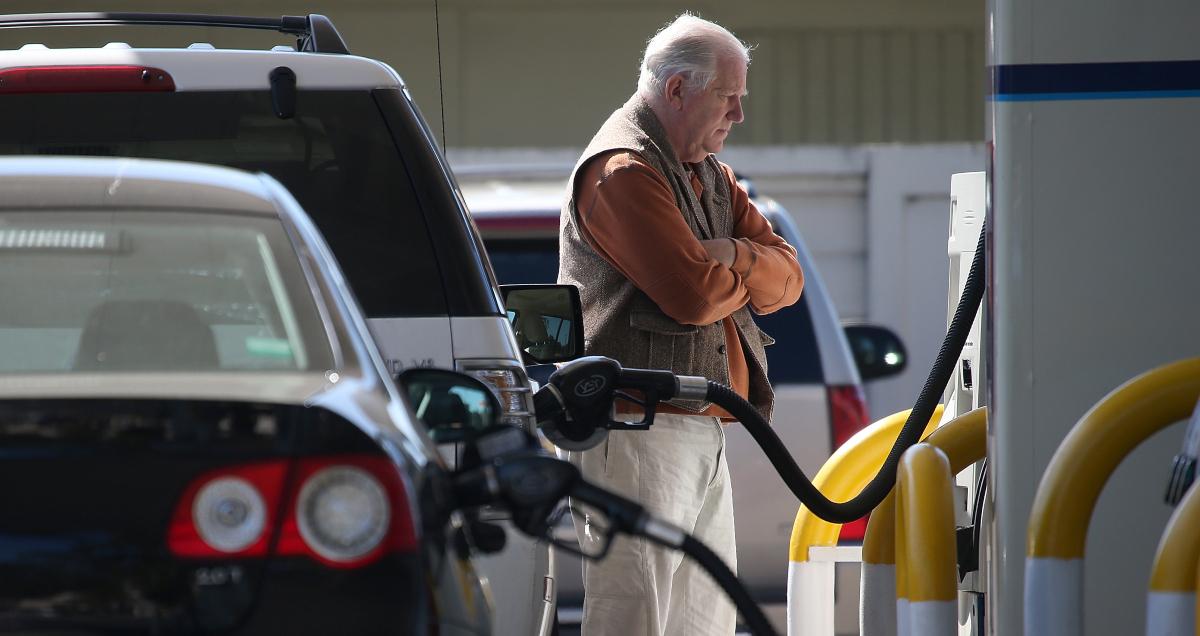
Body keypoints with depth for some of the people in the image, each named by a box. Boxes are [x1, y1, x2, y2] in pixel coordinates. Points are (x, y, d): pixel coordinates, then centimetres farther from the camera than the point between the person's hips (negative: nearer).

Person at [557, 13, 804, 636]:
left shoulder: (710, 177, 21)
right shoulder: (624, 171, -11)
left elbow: (787, 279, 11)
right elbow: (695, 293, -20)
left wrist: (735, 255, -10)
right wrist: (745, 277, 2)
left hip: (702, 435, 10)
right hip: (635, 429, -10)